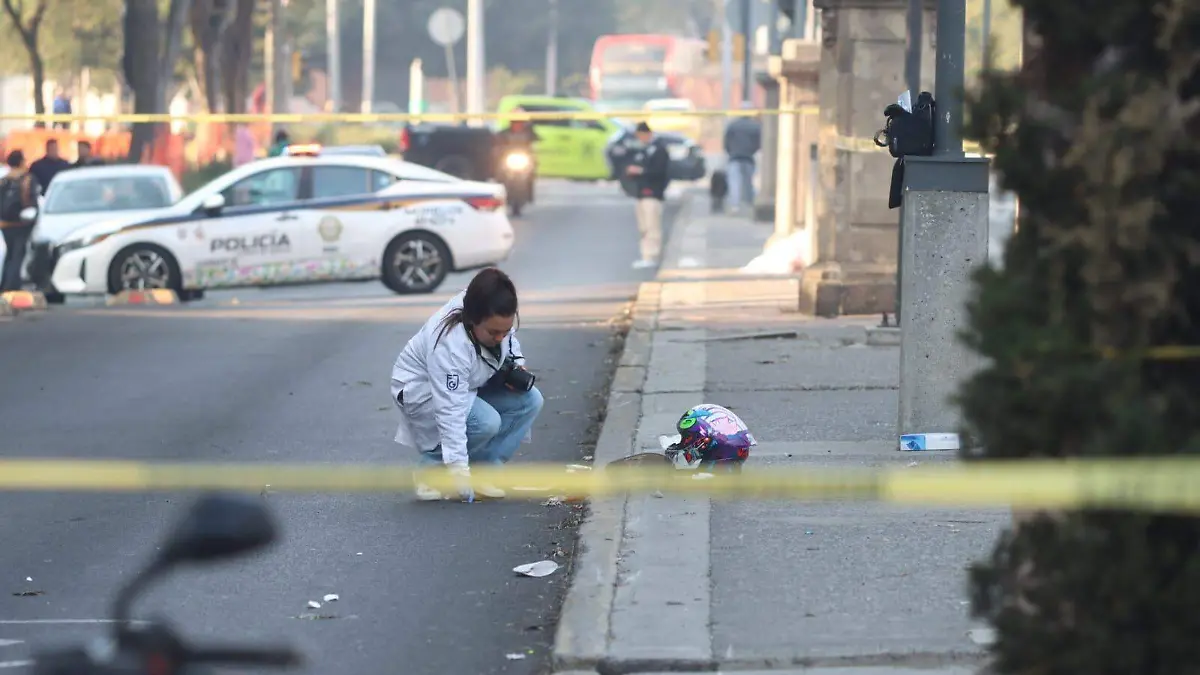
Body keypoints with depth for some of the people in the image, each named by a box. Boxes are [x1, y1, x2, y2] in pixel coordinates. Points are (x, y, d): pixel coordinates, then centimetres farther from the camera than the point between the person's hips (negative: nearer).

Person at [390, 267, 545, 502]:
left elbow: (509, 341, 10)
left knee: (530, 401, -11)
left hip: (469, 385, 8)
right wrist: (460, 472, -40)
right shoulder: (449, 344, -39)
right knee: (486, 422, -32)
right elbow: (451, 410, -39)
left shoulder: (496, 320, -17)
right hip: (422, 391, -8)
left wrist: (517, 365, -10)